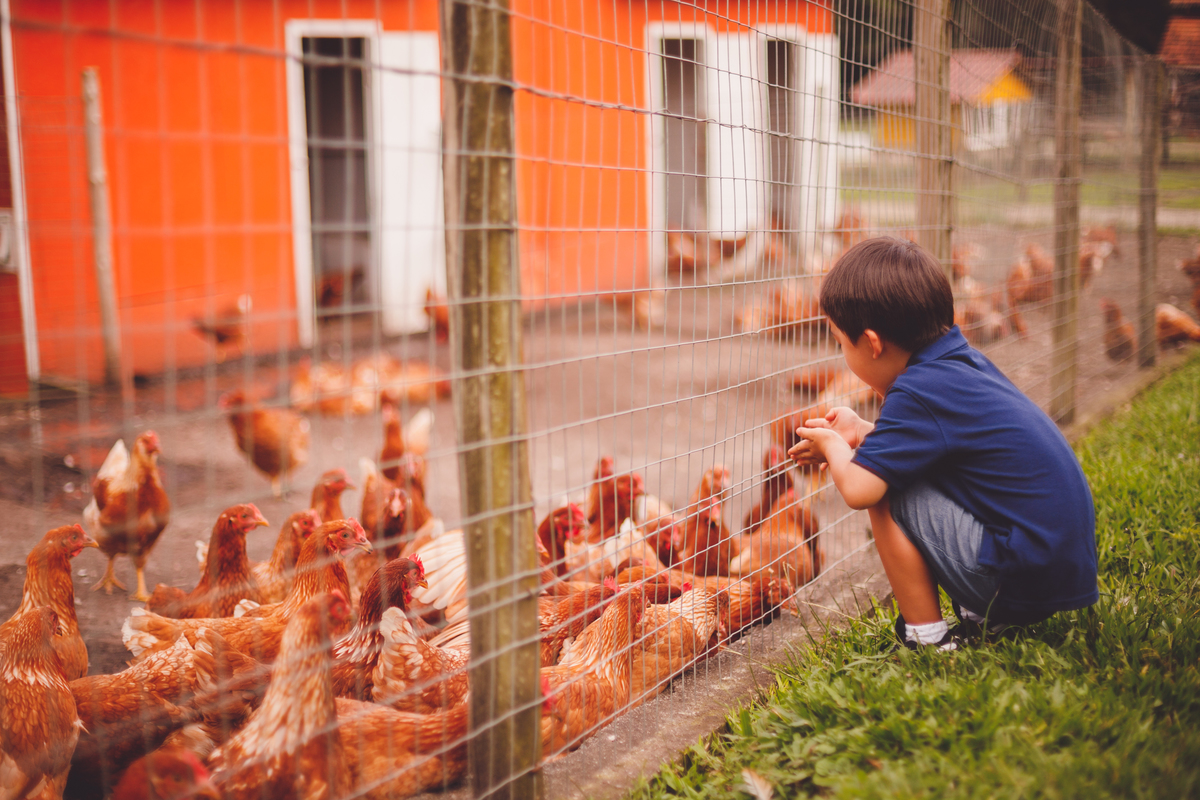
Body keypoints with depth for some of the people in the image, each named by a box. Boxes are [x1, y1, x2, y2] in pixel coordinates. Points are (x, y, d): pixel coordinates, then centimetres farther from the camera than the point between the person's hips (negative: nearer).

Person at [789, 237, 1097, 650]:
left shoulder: (918, 392, -18)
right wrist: (862, 432, 23)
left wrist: (833, 444, 0)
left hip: (1022, 581, -10)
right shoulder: (967, 364, 10)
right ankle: (982, 617, 19)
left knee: (886, 493, -10)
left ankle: (926, 638, 0)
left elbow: (857, 489, -21)